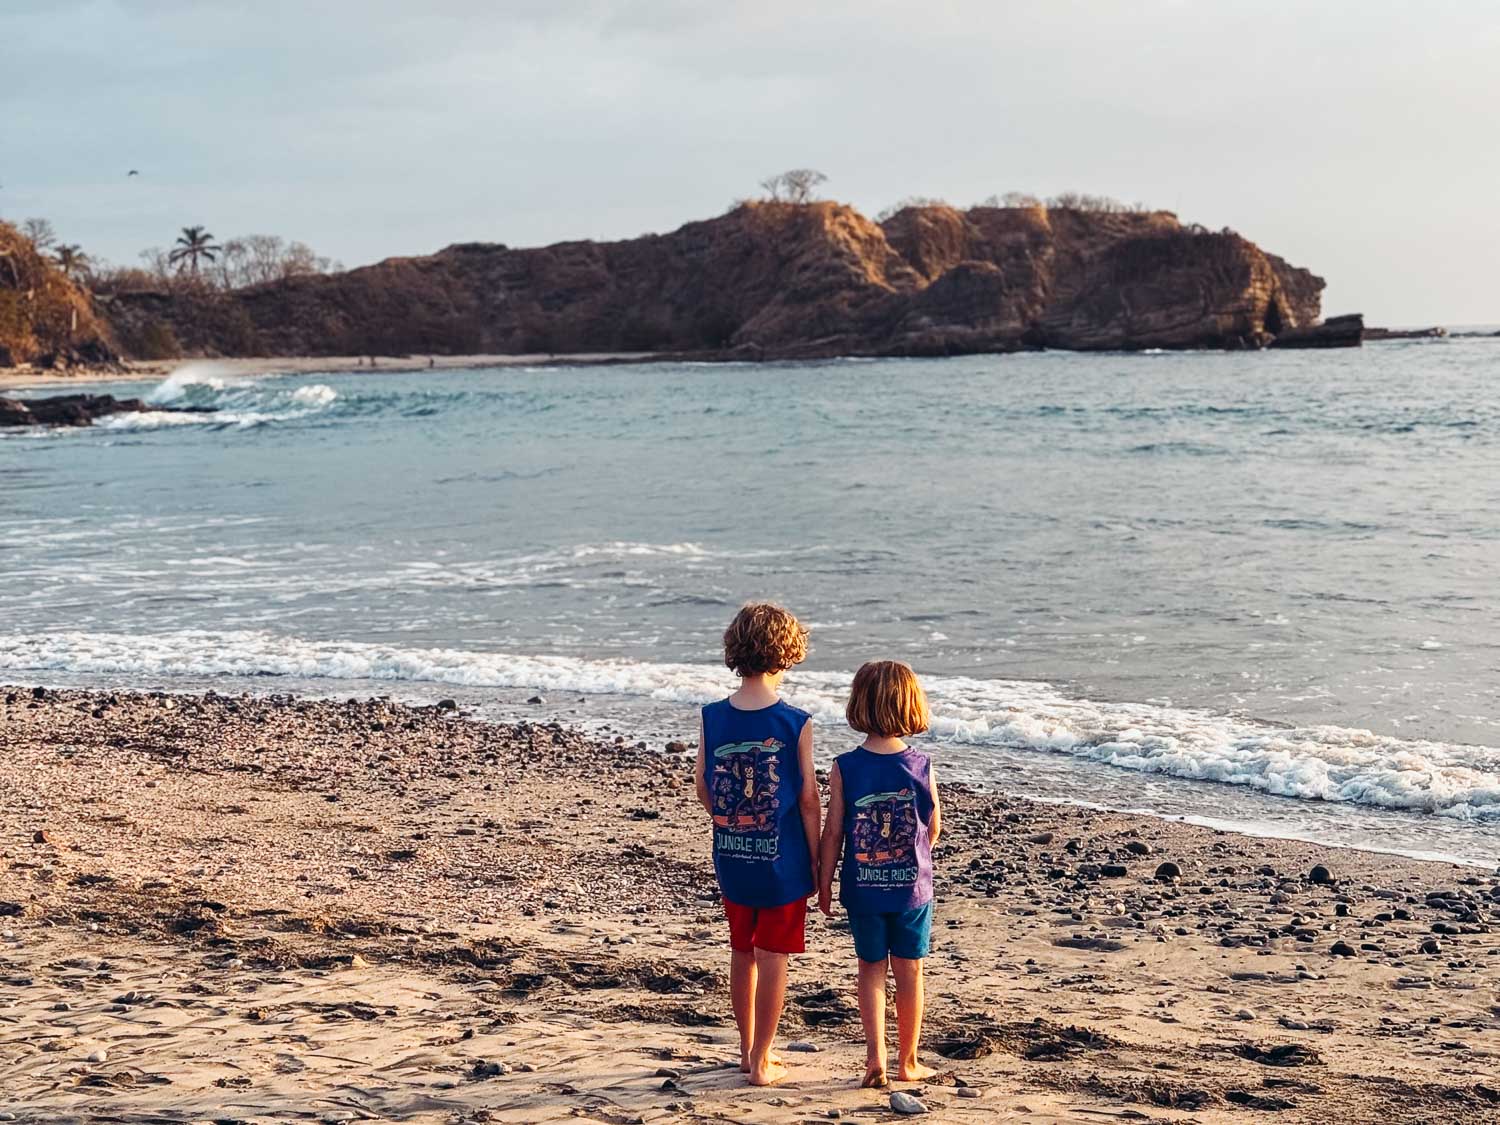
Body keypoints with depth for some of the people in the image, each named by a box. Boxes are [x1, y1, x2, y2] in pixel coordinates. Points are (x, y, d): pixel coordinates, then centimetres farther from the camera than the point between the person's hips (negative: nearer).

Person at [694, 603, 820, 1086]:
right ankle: (761, 1062, 13)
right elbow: (807, 798, -10)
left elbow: (703, 791, 2)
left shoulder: (712, 718, -5)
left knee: (742, 953, 19)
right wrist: (817, 863, 0)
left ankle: (749, 1049, 32)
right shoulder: (795, 723, -15)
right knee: (772, 959, 6)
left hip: (732, 860, 4)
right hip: (782, 863, -4)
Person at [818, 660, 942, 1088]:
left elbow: (833, 832, -8)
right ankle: (908, 1062, 22)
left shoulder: (845, 767, -12)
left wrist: (824, 885, 4)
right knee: (909, 972, 12)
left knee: (871, 970, 14)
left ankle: (876, 1056, 4)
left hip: (862, 889, 0)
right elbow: (934, 828, 1)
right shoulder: (920, 765, -10)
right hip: (912, 887, 0)